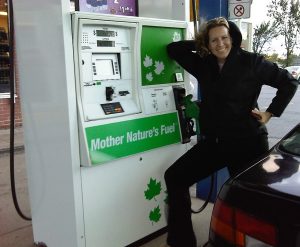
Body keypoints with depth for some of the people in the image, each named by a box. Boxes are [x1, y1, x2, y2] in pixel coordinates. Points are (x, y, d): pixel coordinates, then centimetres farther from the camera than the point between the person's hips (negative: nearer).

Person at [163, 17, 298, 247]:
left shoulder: (251, 62, -7)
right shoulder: (202, 64, 5)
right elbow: (172, 49, 12)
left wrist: (271, 112, -5)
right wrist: (198, 44, 0)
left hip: (247, 143, -5)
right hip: (212, 142, 5)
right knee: (175, 177, 2)